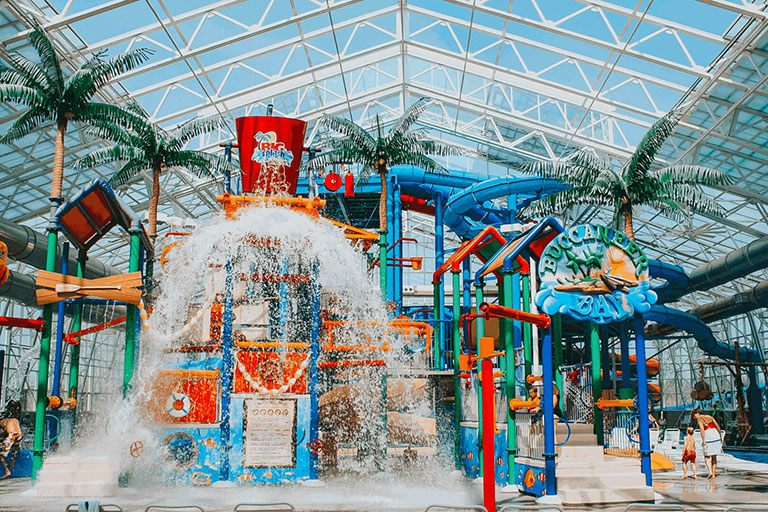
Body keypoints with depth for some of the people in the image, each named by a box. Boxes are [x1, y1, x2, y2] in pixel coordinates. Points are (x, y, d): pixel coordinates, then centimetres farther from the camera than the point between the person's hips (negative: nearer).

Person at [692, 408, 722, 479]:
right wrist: (721, 438, 19)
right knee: (714, 457, 15)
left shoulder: (699, 419, -5)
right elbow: (718, 426, 13)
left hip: (708, 438, -6)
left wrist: (704, 442, -17)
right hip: (716, 437, 6)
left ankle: (710, 472, -10)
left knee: (707, 457, 8)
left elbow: (702, 430, -17)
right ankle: (714, 474, 13)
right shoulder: (709, 417, 14)